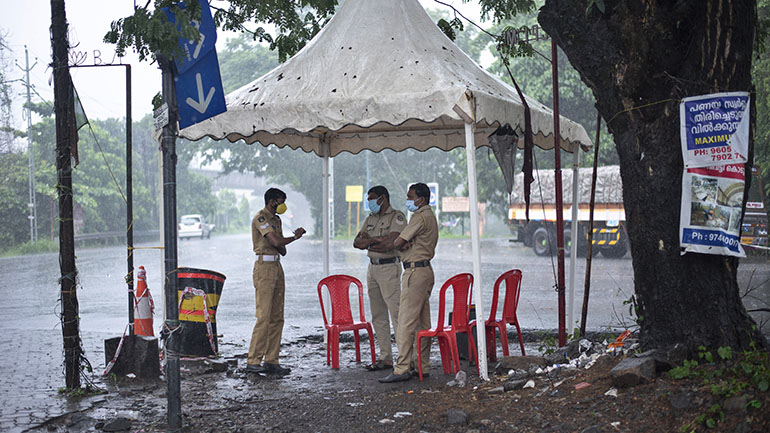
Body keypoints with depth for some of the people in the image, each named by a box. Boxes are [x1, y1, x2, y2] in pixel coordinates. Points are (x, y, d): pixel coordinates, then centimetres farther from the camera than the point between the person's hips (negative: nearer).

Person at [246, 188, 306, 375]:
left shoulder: (276, 220, 19)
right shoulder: (260, 218, -8)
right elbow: (276, 241, -18)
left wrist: (279, 245, -7)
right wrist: (296, 236, -2)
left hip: (276, 267, 9)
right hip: (264, 268, -9)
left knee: (277, 317, 5)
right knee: (264, 316, -12)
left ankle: (271, 361, 8)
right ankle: (253, 362, -9)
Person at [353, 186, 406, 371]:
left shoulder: (396, 217, -7)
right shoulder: (370, 219, 17)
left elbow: (390, 243, -20)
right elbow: (357, 242, 7)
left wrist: (368, 240, -6)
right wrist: (377, 240, -10)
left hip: (389, 267, -8)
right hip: (372, 267, 8)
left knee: (396, 312, -11)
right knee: (378, 315, 8)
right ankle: (385, 358, 13)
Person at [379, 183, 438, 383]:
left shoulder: (420, 217, -14)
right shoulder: (430, 216, 19)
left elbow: (397, 243, -19)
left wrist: (404, 244, 3)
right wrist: (407, 244, -7)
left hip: (415, 272, -11)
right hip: (425, 270, 11)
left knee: (406, 321, -11)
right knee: (422, 322, 11)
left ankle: (402, 368, -13)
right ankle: (422, 365, 15)